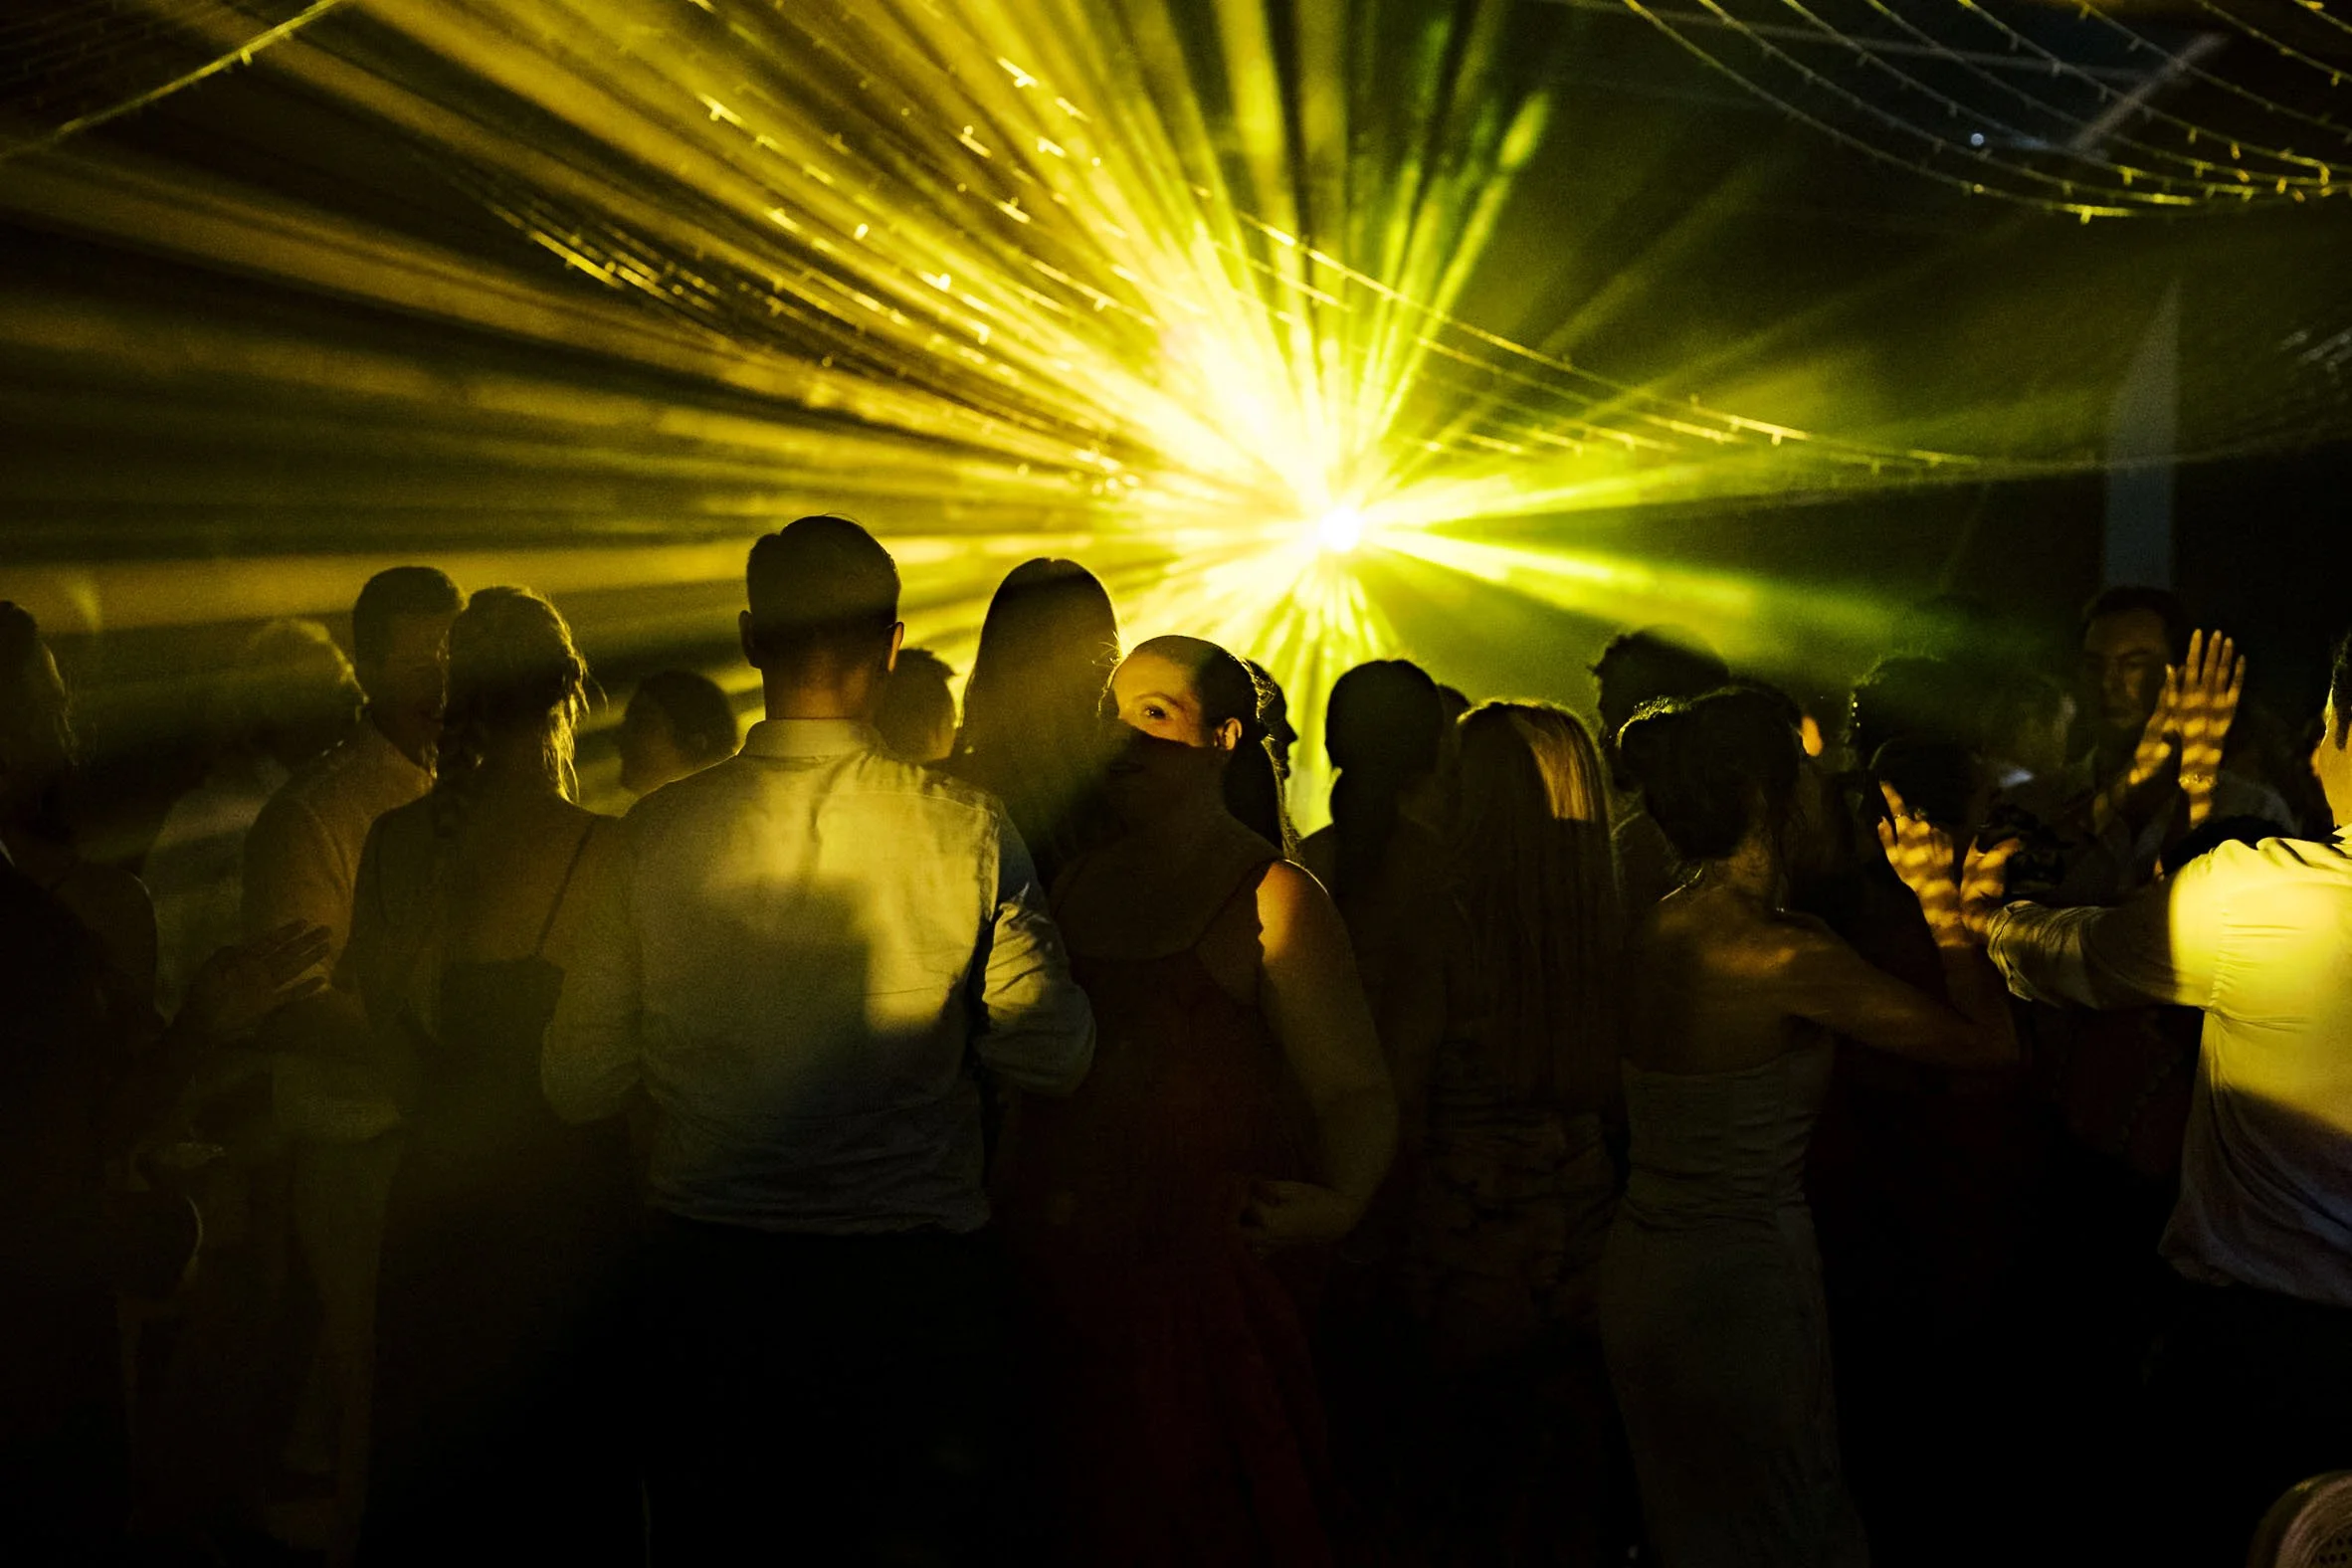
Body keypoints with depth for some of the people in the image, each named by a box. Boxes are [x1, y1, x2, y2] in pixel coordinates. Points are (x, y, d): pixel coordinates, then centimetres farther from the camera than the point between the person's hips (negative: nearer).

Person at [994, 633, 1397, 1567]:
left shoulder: (1271, 900, -1)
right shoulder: (1081, 883, 14)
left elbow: (1356, 1089, -7)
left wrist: (1341, 1204, -25)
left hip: (1205, 1277, -5)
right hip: (1063, 1273, 5)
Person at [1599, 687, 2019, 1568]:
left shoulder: (1661, 929, 2)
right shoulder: (1781, 952, -22)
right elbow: (1989, 1040, -14)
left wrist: (1944, 907, 18)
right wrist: (1945, 909, -1)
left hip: (1636, 1273, 8)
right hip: (1740, 1287, -8)